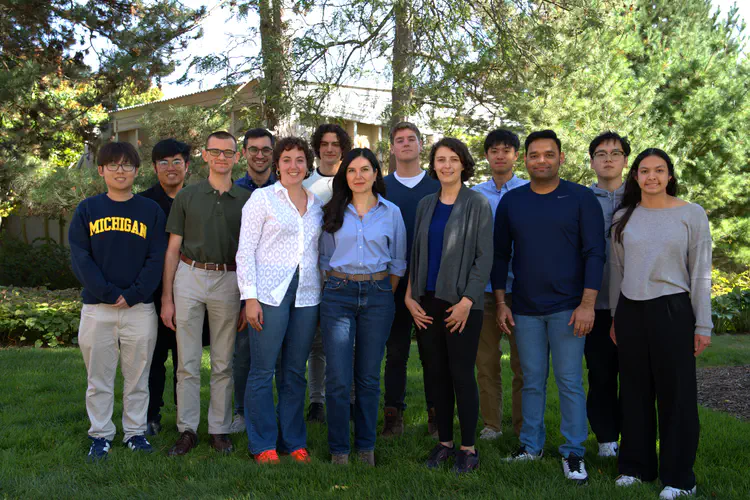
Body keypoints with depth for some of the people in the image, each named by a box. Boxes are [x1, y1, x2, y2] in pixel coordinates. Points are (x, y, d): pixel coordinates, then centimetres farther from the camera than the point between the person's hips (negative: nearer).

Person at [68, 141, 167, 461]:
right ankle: (100, 435, 19)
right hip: (97, 308, 0)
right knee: (98, 378, 7)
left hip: (140, 308, 0)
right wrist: (108, 293, -12)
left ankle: (135, 431, 21)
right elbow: (79, 258, -2)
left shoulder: (151, 211, 5)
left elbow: (156, 259, -1)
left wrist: (133, 295, -12)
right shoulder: (87, 210, 5)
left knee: (137, 377, 8)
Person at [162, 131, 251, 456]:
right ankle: (187, 430, 12)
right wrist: (166, 298, 0)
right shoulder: (187, 196, 7)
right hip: (189, 277, 0)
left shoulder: (245, 199, 7)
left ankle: (219, 429, 17)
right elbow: (173, 249, 6)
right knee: (187, 362, 2)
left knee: (223, 363, 7)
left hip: (228, 281, 0)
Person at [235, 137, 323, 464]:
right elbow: (245, 250, -2)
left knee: (295, 372, 9)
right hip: (270, 292, -4)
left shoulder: (316, 204, 14)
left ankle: (293, 441, 20)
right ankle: (262, 444, 11)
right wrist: (250, 296, -10)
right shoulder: (262, 198, 2)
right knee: (263, 370, 0)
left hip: (307, 295, 4)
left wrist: (323, 294, 11)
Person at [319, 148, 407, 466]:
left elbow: (397, 262, 11)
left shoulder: (391, 212, 6)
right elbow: (325, 258, 13)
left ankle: (366, 446, 20)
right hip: (338, 296, 0)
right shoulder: (333, 212, 7)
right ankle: (338, 449, 9)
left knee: (369, 377, 6)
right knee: (338, 379, -3)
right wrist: (336, 288, 7)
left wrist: (384, 296, 8)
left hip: (377, 296, 0)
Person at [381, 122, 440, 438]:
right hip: (394, 281, 0)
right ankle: (393, 415, 13)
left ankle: (436, 415, 14)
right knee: (395, 351, 4)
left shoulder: (437, 187, 8)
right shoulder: (380, 188, 9)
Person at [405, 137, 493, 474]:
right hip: (429, 302, 5)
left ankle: (468, 448, 11)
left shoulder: (477, 205, -3)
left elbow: (484, 258, -7)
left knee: (461, 374, -1)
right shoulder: (426, 205, 11)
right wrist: (411, 296, 5)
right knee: (436, 373, 9)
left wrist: (467, 301, -14)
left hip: (462, 304, -5)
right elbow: (416, 254, 14)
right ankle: (444, 442, 21)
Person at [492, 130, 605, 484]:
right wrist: (500, 302, 5)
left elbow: (594, 253, -5)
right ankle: (531, 445, 22)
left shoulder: (581, 198, -2)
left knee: (569, 381, 0)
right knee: (532, 381, 10)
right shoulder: (511, 202, 7)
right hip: (525, 309, 3)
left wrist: (587, 304, -12)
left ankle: (573, 452, 11)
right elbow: (500, 255, 11)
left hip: (567, 307, -3)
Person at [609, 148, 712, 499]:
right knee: (635, 392, 10)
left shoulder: (692, 214, -1)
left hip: (672, 311, -3)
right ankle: (636, 466, 23)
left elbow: (701, 273, -2)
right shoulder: (623, 217, 7)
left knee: (676, 394, 2)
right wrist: (615, 318, 12)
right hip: (630, 312, 3)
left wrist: (702, 325, -5)